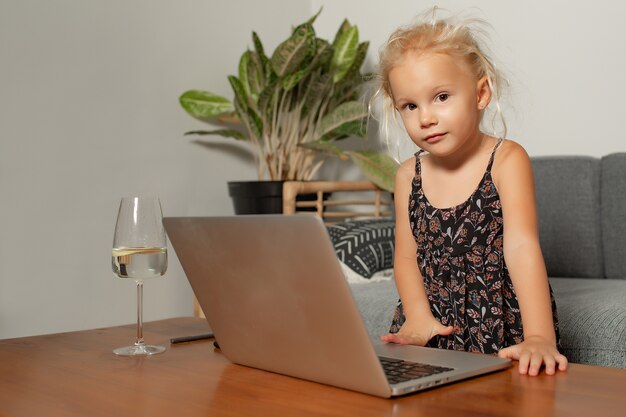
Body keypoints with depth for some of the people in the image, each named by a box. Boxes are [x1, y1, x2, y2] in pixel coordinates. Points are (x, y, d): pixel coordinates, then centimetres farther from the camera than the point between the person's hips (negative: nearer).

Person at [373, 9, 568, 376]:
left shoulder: (506, 160, -9)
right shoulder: (409, 176, 4)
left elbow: (522, 246, -20)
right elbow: (406, 257, 5)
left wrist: (539, 337, -30)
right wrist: (418, 317, -13)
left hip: (504, 333, -3)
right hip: (434, 332, 4)